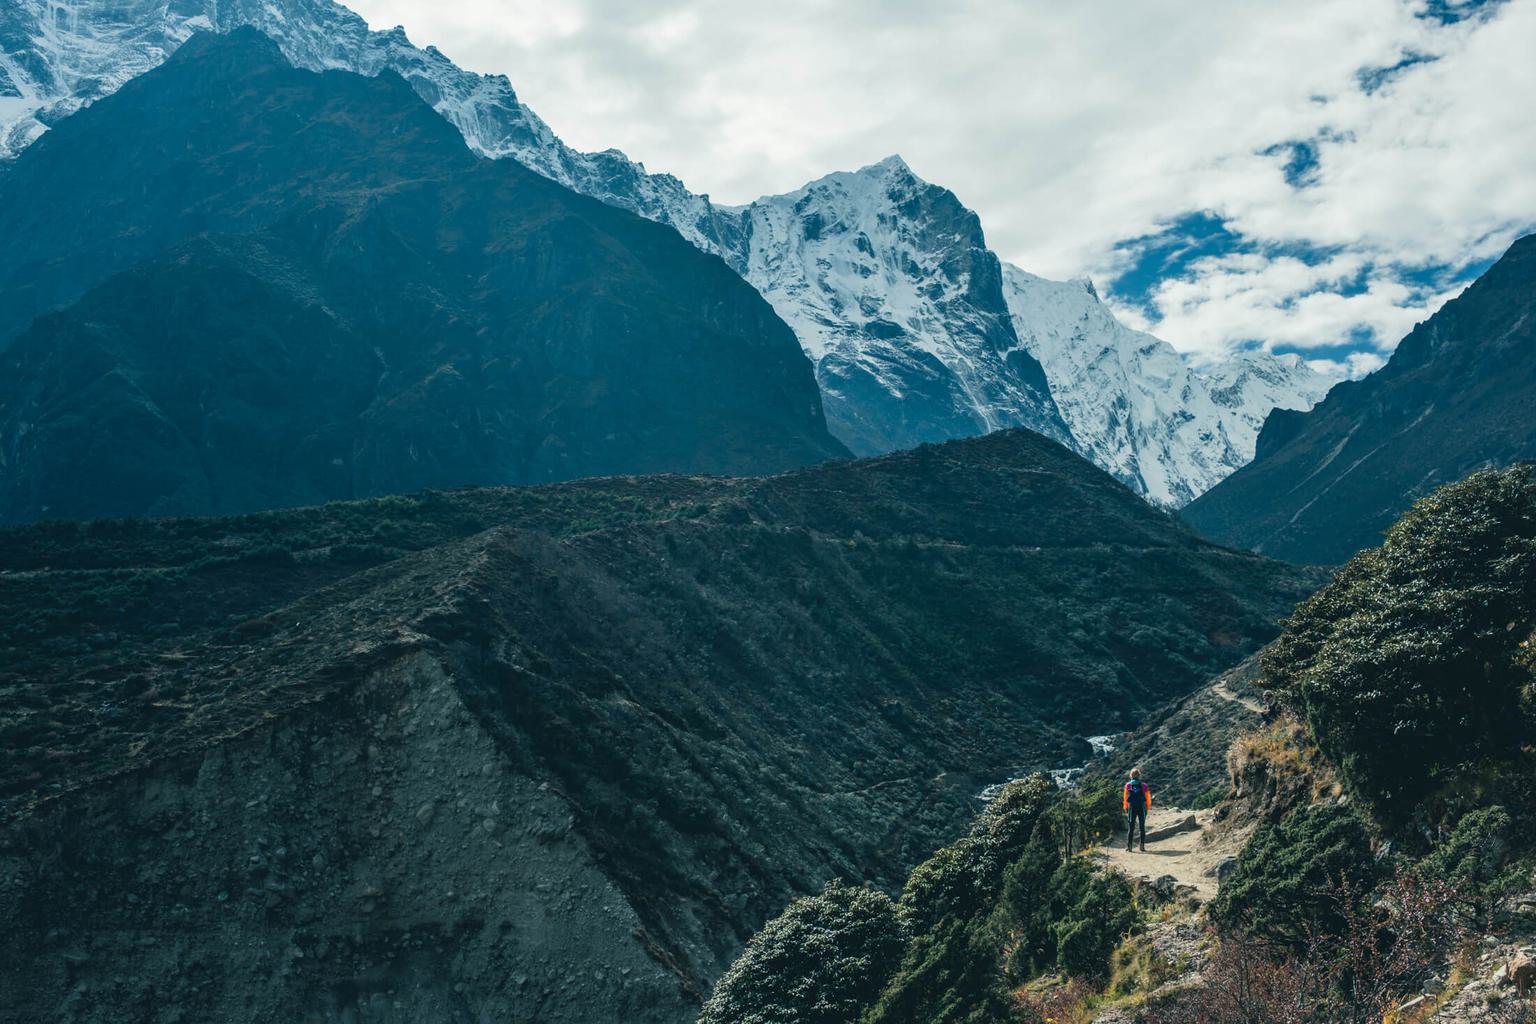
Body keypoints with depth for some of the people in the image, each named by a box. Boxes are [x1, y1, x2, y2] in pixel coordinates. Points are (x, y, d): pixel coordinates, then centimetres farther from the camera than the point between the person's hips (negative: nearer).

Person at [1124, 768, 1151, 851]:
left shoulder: (1128, 785, -2)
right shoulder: (1143, 785, -3)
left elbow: (1125, 797, 1)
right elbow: (1148, 797, -2)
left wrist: (1125, 807, 10)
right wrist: (1148, 807, 8)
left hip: (1132, 808, 0)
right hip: (1142, 808, 0)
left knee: (1131, 827, 6)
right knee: (1142, 827, 9)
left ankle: (1128, 845, -2)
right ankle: (1142, 845, 5)